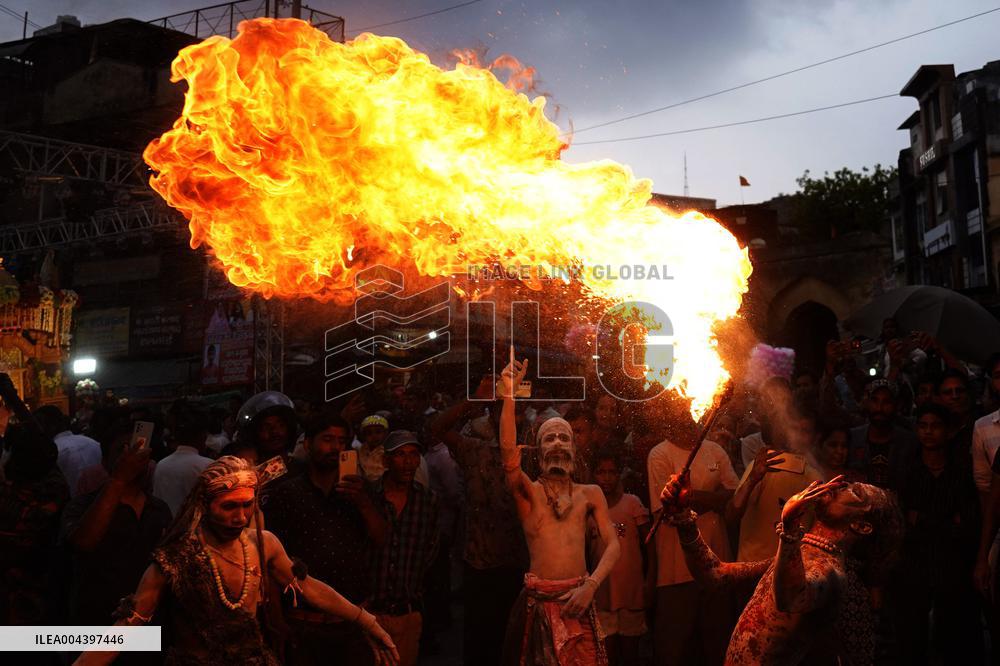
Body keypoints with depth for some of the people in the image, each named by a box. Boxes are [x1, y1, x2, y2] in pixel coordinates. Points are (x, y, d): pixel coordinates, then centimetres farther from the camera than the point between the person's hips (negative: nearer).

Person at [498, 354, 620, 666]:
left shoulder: (590, 494, 11)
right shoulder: (528, 491, 4)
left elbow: (613, 543, 3)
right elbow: (508, 450, -14)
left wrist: (591, 585, -12)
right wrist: (509, 394, -20)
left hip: (578, 598, 1)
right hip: (536, 600, -1)